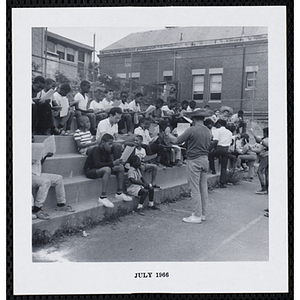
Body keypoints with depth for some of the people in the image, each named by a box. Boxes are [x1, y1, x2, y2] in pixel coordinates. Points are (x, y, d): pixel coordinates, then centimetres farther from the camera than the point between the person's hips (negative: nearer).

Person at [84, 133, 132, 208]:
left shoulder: (106, 150, 4)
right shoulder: (96, 150, -21)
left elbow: (109, 162, 1)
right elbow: (97, 164, -33)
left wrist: (116, 162, -21)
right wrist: (113, 163, -40)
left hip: (99, 170, 9)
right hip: (90, 171, -9)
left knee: (120, 167, -1)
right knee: (107, 169, -38)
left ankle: (119, 193, 0)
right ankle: (102, 197, -38)